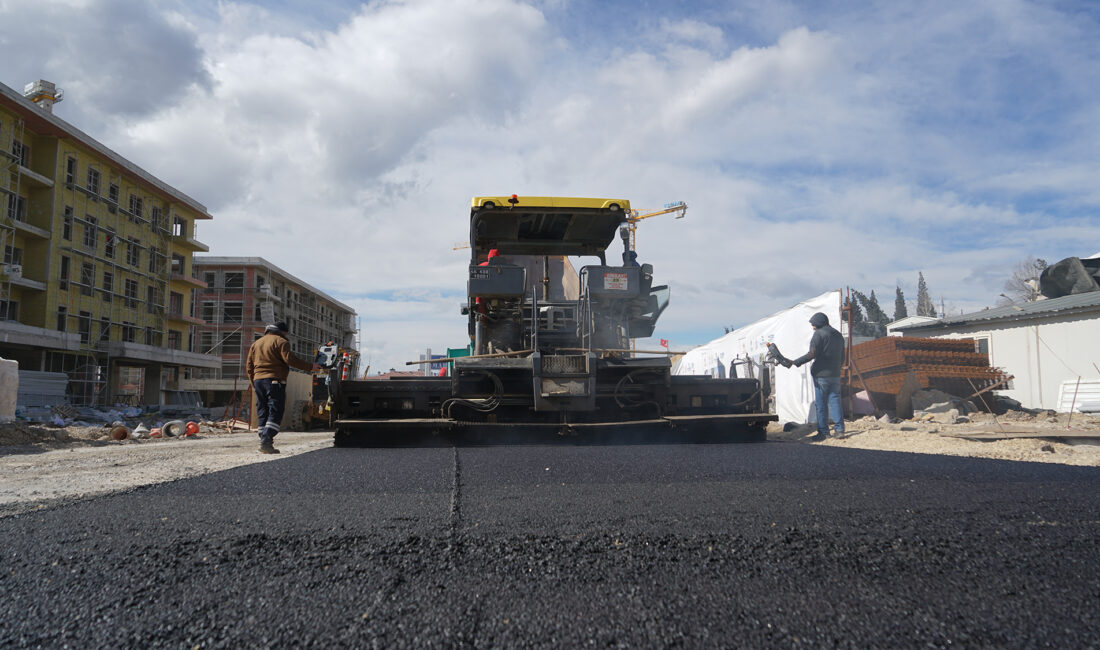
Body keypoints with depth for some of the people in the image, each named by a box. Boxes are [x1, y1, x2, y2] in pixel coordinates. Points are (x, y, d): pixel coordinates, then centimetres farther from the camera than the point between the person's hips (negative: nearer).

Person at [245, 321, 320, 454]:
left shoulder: (256, 343, 22)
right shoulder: (280, 341, -1)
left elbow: (249, 367, 20)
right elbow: (290, 359, -15)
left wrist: (254, 384, 26)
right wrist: (310, 367, -11)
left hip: (258, 380, 7)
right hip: (274, 381, -7)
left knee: (262, 413, 10)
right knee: (275, 412, -8)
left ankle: (264, 443, 7)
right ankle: (266, 441, -21)